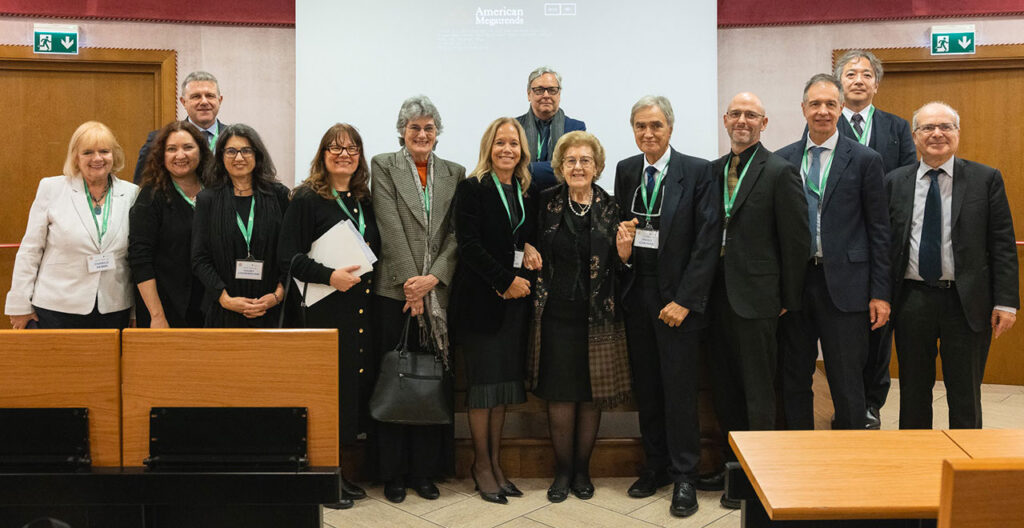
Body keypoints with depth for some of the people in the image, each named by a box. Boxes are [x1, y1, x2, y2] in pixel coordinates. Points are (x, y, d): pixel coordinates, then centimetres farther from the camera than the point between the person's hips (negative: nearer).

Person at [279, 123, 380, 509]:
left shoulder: (365, 199, 14)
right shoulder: (306, 199, -3)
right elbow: (288, 257, -9)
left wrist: (370, 277, 4)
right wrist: (329, 276, -21)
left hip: (363, 310, 6)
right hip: (327, 311, -6)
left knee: (357, 383, 7)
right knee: (331, 386, -4)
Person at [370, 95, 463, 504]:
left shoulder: (455, 174, 12)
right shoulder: (383, 166, 4)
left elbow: (457, 234, 3)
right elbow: (391, 228, -6)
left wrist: (433, 278, -10)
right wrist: (412, 283, -12)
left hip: (438, 292, 2)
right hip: (395, 290, -2)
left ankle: (425, 470, 16)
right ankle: (393, 473, 12)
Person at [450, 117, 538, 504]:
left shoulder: (528, 192, 13)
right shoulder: (472, 189, -4)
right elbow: (469, 244, -12)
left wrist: (530, 247, -3)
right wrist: (506, 280, -15)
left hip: (516, 298, 5)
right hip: (481, 297, -5)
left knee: (505, 380, 8)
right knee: (484, 380, -1)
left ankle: (496, 463, 16)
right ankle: (482, 465, 11)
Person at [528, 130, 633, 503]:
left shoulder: (611, 207, 2)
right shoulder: (546, 203, 2)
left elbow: (619, 266, 4)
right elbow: (535, 253, 9)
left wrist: (623, 252, -15)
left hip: (597, 315, 1)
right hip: (557, 314, 0)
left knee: (592, 396, 7)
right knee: (560, 396, 2)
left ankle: (582, 470, 23)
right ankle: (563, 470, 19)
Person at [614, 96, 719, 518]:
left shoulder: (697, 172, -7)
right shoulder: (625, 171, 9)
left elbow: (708, 241, -10)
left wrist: (684, 300, -14)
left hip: (676, 296, -4)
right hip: (636, 293, 5)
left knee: (679, 388, 0)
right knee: (646, 386, 10)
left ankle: (683, 478, 11)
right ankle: (654, 466, 24)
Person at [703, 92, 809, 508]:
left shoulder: (780, 172, -8)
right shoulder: (714, 170, 11)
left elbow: (796, 240, -9)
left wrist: (788, 300, -7)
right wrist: (706, 288, 6)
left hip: (756, 298, -6)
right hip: (719, 294, 7)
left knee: (757, 392, 3)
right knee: (725, 388, 15)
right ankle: (733, 466, 29)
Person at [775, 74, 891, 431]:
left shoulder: (865, 160, 0)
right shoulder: (783, 160, 8)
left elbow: (878, 230, -1)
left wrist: (880, 293, -5)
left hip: (843, 283, -3)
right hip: (792, 282, 3)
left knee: (847, 384, 2)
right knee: (794, 380, 12)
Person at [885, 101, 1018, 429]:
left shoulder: (986, 179, 1)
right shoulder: (895, 182, 6)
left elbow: (1003, 245, -1)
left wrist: (1006, 301, -8)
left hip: (966, 302, -1)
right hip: (912, 300, 2)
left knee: (965, 396, 8)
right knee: (913, 393, 12)